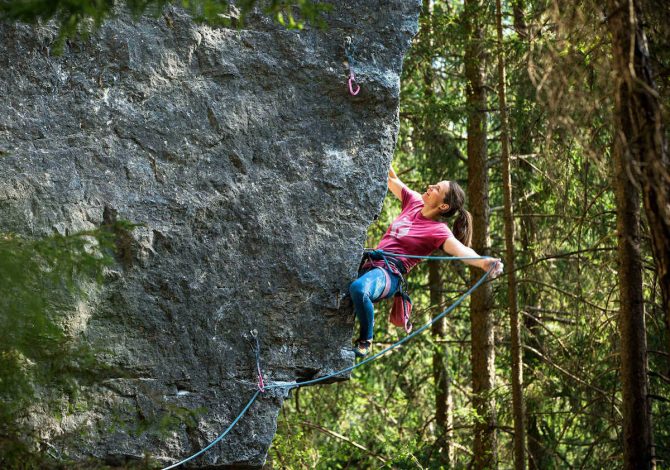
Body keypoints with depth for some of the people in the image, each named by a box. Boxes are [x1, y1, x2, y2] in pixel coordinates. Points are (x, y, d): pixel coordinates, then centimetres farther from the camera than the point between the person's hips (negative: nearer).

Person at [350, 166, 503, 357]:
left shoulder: (438, 231, -9)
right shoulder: (414, 202, 11)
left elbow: (460, 250, -27)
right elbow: (392, 180, 25)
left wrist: (485, 263, -46)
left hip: (388, 274, -8)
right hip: (370, 265, 8)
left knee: (358, 288, -40)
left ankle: (366, 340, -16)